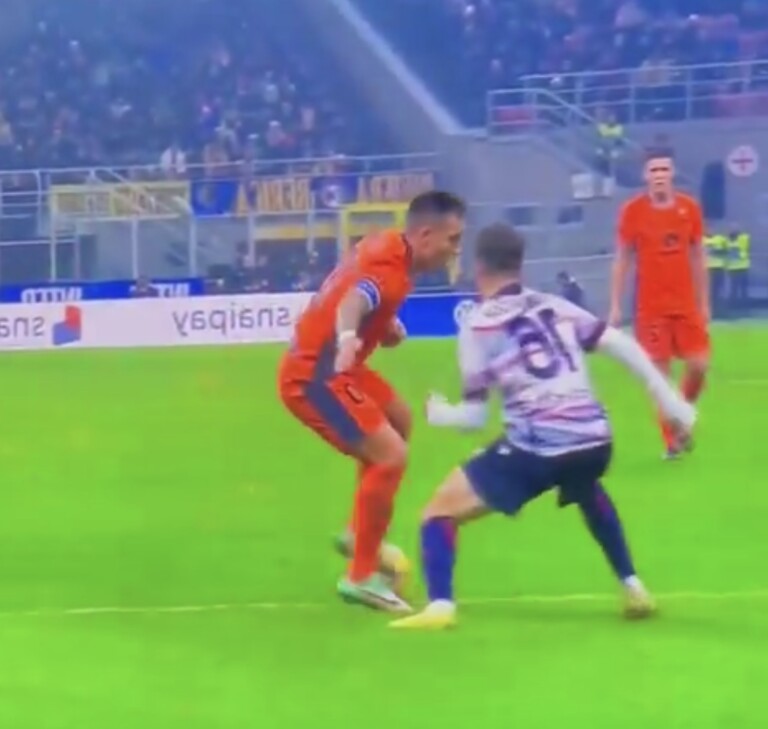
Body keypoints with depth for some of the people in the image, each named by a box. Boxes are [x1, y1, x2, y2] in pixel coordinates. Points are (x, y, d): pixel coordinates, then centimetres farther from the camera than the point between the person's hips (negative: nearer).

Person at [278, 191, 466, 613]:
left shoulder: (387, 247, 3)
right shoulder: (389, 269, -26)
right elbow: (352, 303, -48)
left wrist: (385, 324, 6)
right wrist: (347, 337, -69)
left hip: (323, 365, 11)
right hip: (314, 376, -11)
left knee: (399, 421, 27)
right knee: (391, 455, -16)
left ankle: (360, 535, 36)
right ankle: (361, 577, -5)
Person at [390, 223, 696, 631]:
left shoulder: (478, 325, 2)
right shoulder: (553, 306, 14)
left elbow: (475, 417, 1)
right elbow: (621, 346, 9)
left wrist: (437, 414, 22)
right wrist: (669, 399, 14)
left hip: (537, 449, -5)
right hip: (593, 440, 5)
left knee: (441, 510, 8)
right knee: (588, 493, 41)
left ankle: (439, 606, -12)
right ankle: (632, 587, 34)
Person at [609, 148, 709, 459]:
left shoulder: (690, 208, 1)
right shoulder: (632, 211, -5)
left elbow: (698, 258, 10)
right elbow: (622, 260, 1)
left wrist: (704, 303, 9)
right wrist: (616, 306, -3)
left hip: (687, 304, 2)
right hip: (650, 307, -2)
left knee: (698, 366, -3)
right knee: (659, 374, -2)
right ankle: (671, 441, 9)